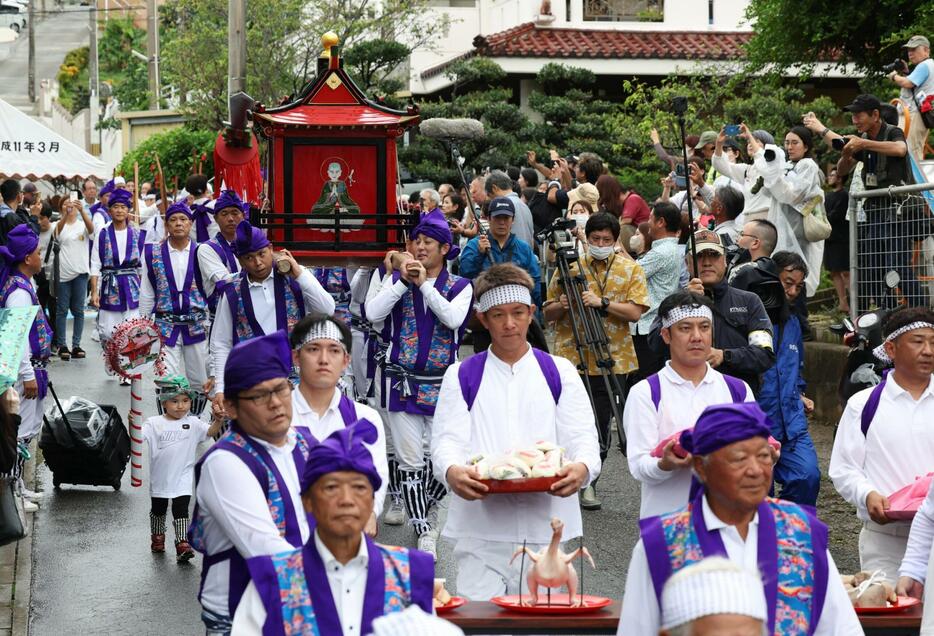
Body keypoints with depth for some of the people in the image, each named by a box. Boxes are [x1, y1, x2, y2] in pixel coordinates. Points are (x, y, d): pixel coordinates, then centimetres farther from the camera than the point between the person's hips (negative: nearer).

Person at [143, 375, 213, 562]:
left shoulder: (193, 423, -6)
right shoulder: (154, 423, -9)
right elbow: (139, 437, -19)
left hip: (182, 478, -1)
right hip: (160, 477, 1)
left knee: (181, 511, -7)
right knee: (158, 510, 21)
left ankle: (182, 544, -6)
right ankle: (157, 537, 42)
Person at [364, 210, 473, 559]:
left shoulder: (460, 287, 3)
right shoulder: (398, 279, 7)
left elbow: (453, 318, -16)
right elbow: (373, 313, -8)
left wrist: (424, 284, -16)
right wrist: (402, 281, -12)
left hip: (442, 383, 0)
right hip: (402, 381, 0)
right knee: (410, 461, -3)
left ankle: (425, 512, 30)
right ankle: (424, 534, 3)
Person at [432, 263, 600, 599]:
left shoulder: (560, 373, 12)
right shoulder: (462, 376, 11)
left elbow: (583, 436, 4)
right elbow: (447, 439, 0)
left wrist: (582, 468, -20)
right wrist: (452, 471, -24)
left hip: (545, 522, 1)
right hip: (479, 527, -1)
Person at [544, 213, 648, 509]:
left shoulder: (630, 268, 5)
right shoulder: (569, 267, 6)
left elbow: (635, 312, -6)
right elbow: (548, 314, 9)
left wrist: (601, 302, -18)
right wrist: (561, 305, -13)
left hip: (612, 360, 0)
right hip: (572, 359, 0)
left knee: (600, 426, 2)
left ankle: (587, 482, 15)